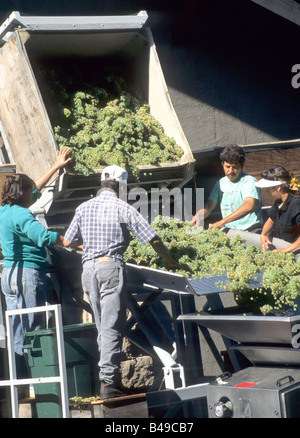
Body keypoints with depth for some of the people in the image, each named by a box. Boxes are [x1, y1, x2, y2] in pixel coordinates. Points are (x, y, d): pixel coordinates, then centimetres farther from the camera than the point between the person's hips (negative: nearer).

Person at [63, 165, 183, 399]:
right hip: (111, 267, -5)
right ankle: (108, 381, -12)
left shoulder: (84, 208, 10)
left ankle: (113, 379, 16)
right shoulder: (123, 208, -3)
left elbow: (68, 241, 14)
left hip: (88, 268, 5)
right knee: (112, 327, -6)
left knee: (102, 326, 14)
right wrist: (170, 261, 10)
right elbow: (152, 239, -3)